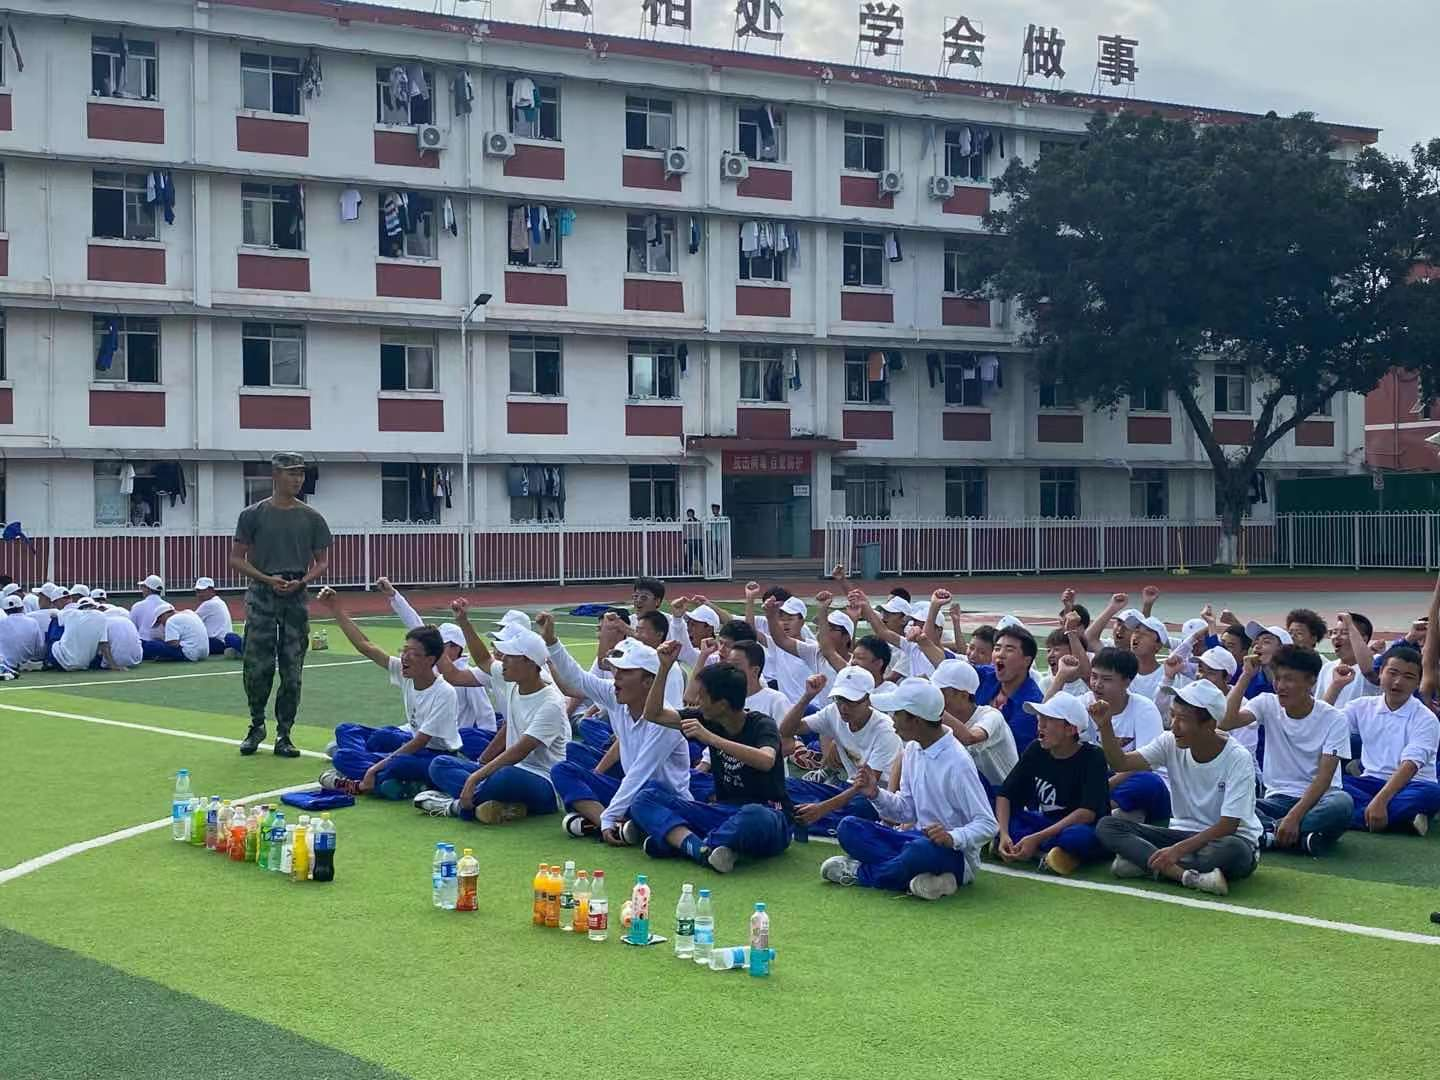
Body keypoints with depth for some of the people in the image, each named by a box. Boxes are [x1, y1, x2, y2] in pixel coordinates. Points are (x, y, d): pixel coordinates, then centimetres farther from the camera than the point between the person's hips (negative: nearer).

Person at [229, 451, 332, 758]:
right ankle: (257, 726, 17)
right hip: (261, 595, -2)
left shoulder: (311, 518, 7)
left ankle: (283, 735, 11)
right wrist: (268, 579, -11)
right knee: (257, 669, -4)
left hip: (297, 598, 2)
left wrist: (302, 581, -9)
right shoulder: (253, 515, 2)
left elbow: (322, 562, 11)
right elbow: (237, 559, 3)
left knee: (292, 673, 2)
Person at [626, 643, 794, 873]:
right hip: (723, 811, 6)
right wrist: (665, 667, -1)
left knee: (754, 817, -44)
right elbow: (653, 714, 12)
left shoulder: (762, 725, -10)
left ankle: (679, 840, -27)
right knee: (646, 797, -12)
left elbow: (766, 761, -32)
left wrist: (710, 737, -34)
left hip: (767, 814, -6)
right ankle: (701, 850, -35)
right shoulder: (708, 720, 8)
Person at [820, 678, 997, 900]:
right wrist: (876, 794, -7)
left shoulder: (957, 763, -20)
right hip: (919, 838, 8)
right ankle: (915, 877, -20)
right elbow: (907, 810, 11)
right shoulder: (913, 750, 5)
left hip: (956, 855, -8)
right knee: (849, 828, -7)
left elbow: (987, 825, -20)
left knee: (922, 849, -40)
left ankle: (860, 872, -12)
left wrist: (953, 838, -37)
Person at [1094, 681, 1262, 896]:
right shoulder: (1170, 743, -4)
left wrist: (1178, 850, -31)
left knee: (1234, 851, -42)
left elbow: (1227, 826, -22)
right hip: (1183, 833, 4)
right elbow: (1121, 763, -11)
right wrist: (1105, 726, -27)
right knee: (1107, 826, -16)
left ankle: (1143, 861, -26)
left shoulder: (1237, 759, -18)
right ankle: (1187, 875, -32)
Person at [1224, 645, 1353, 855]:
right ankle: (1301, 837, -29)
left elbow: (1324, 777, -15)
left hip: (1318, 799, -2)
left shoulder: (1334, 719, -7)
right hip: (1277, 799, 2)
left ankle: (1270, 832, -26)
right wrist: (1246, 676, -16)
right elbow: (1226, 723, -17)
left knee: (1342, 803, -38)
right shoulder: (1267, 704, 2)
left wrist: (1294, 817, -27)